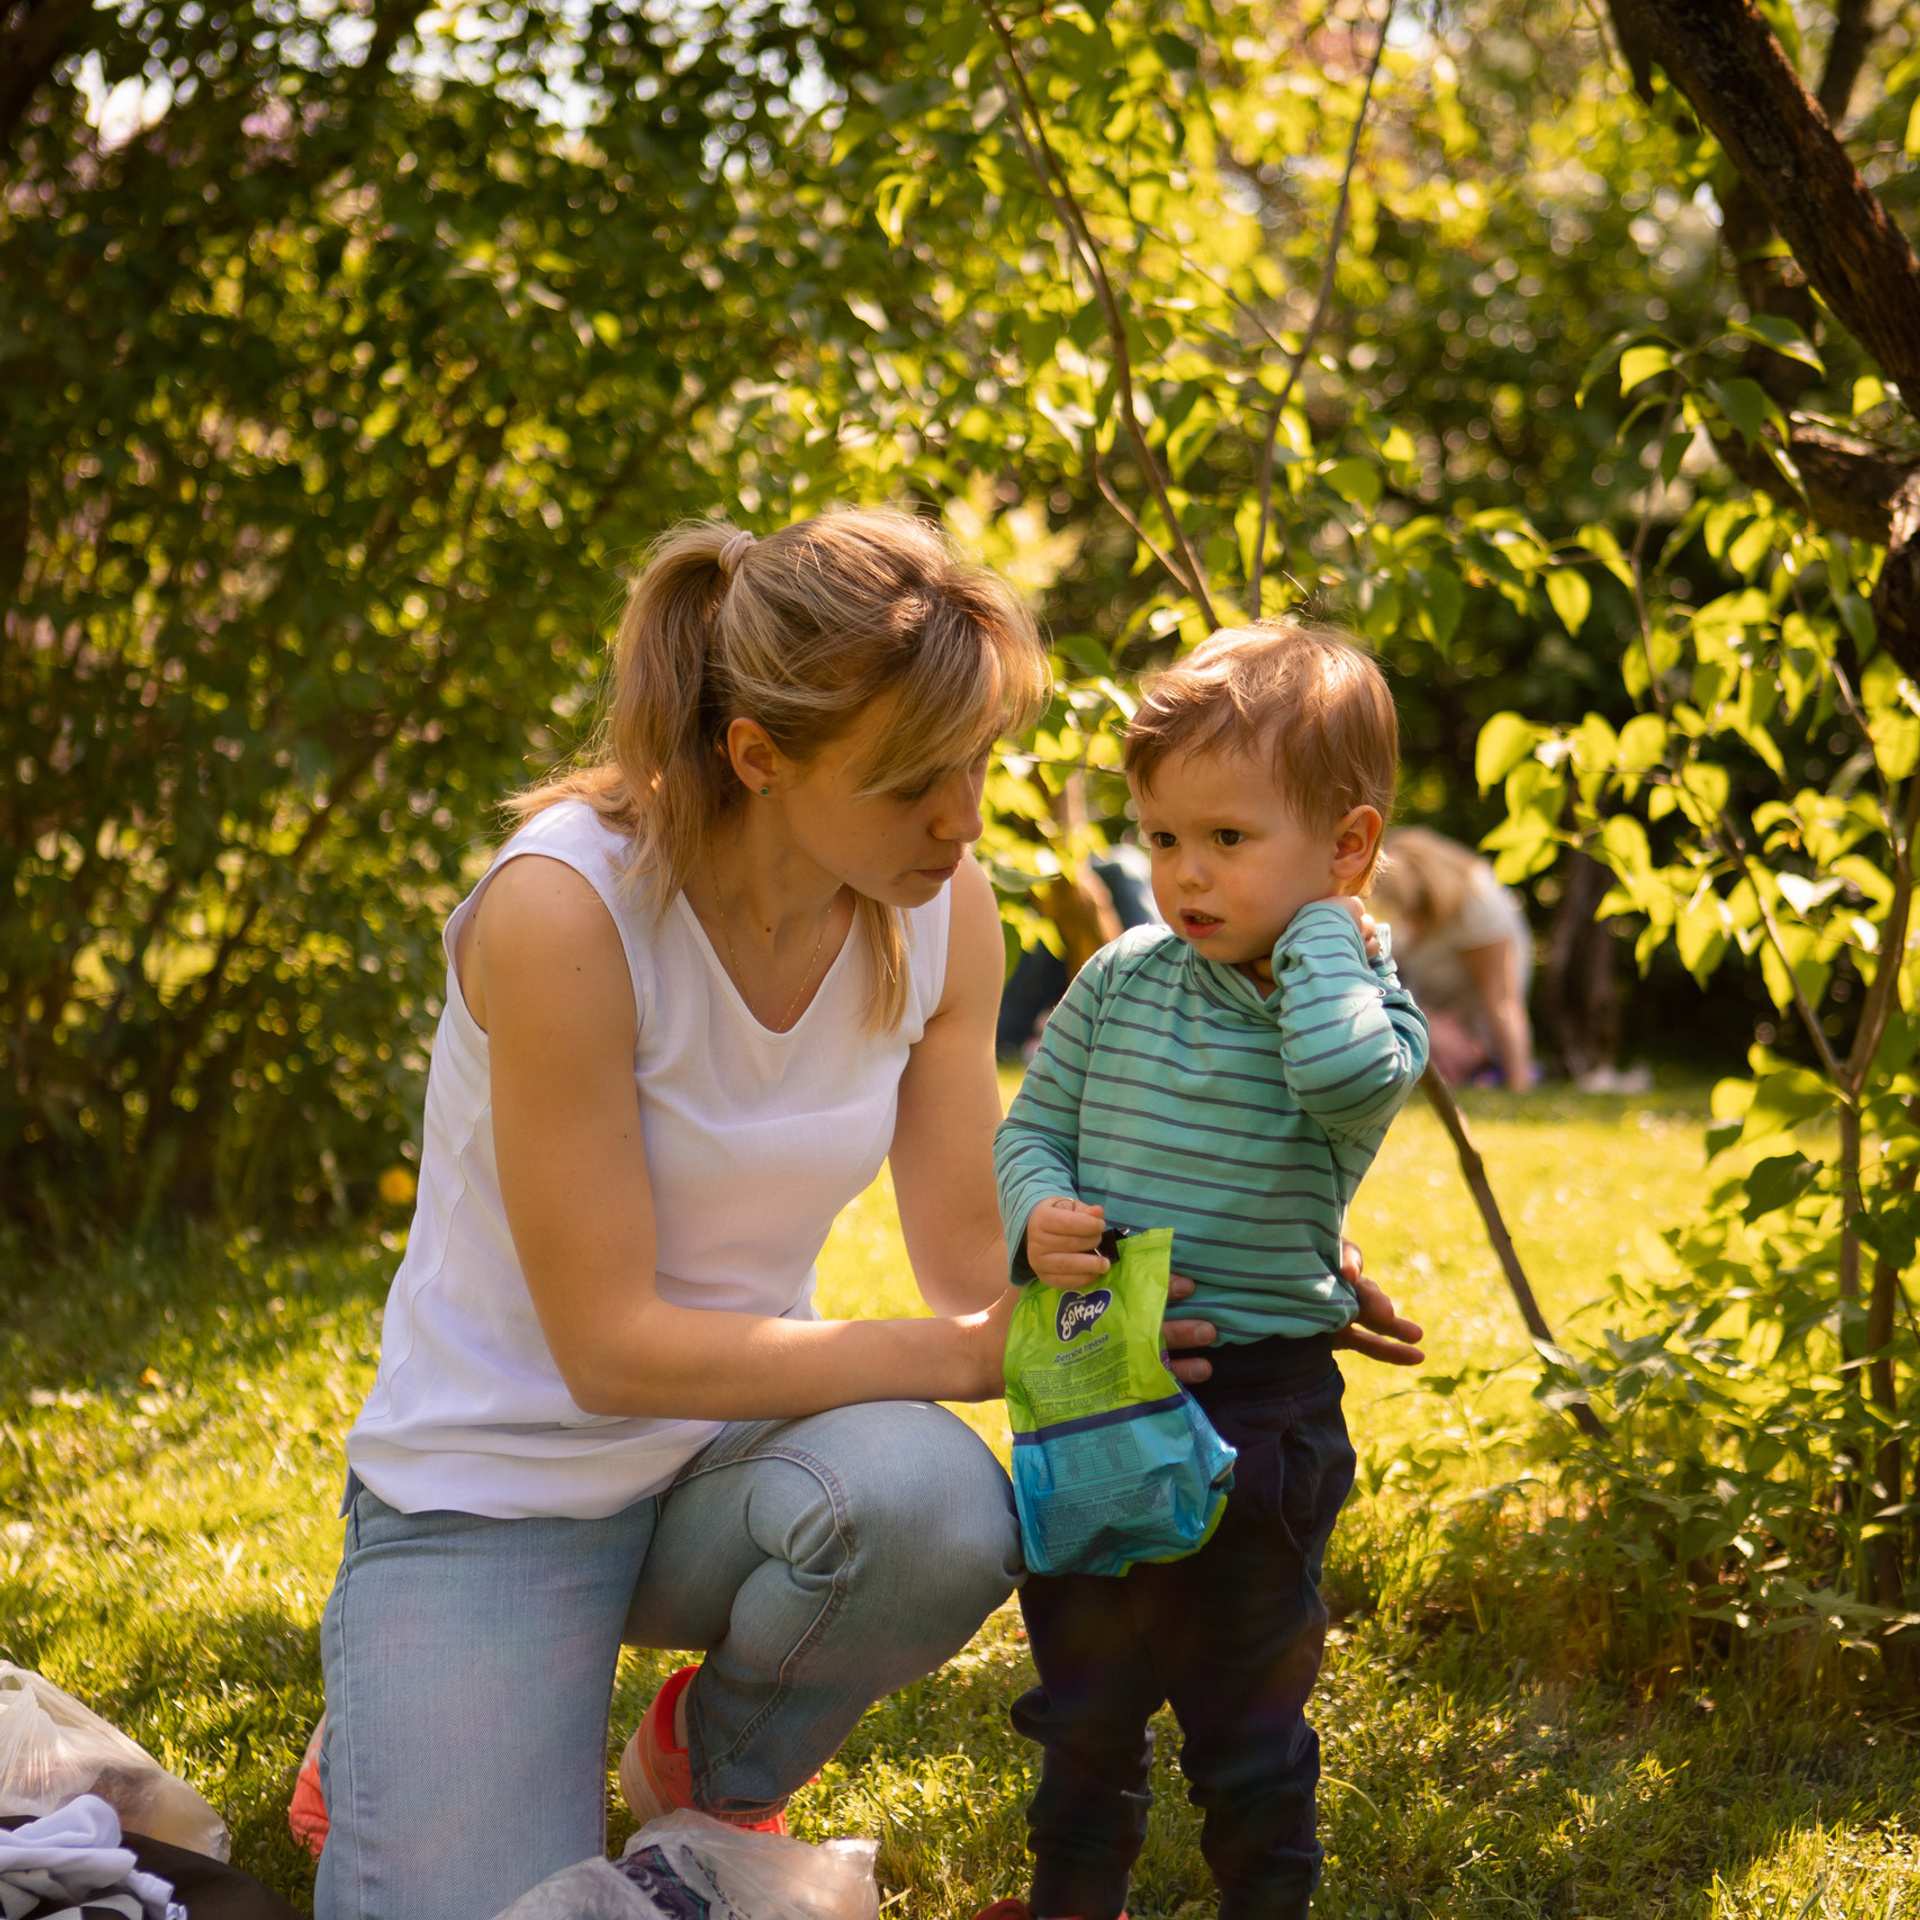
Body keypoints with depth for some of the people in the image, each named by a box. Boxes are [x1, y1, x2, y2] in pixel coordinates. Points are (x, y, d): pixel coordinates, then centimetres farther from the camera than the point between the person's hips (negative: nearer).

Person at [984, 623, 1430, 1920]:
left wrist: (1321, 933, -19)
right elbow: (1033, 1123, 9)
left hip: (1258, 1397, -5)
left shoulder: (1359, 1003, -10)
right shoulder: (1120, 983, 2)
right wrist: (1036, 1216, -12)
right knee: (1083, 1691, 22)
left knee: (1246, 1707, 9)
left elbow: (1347, 1077, -34)